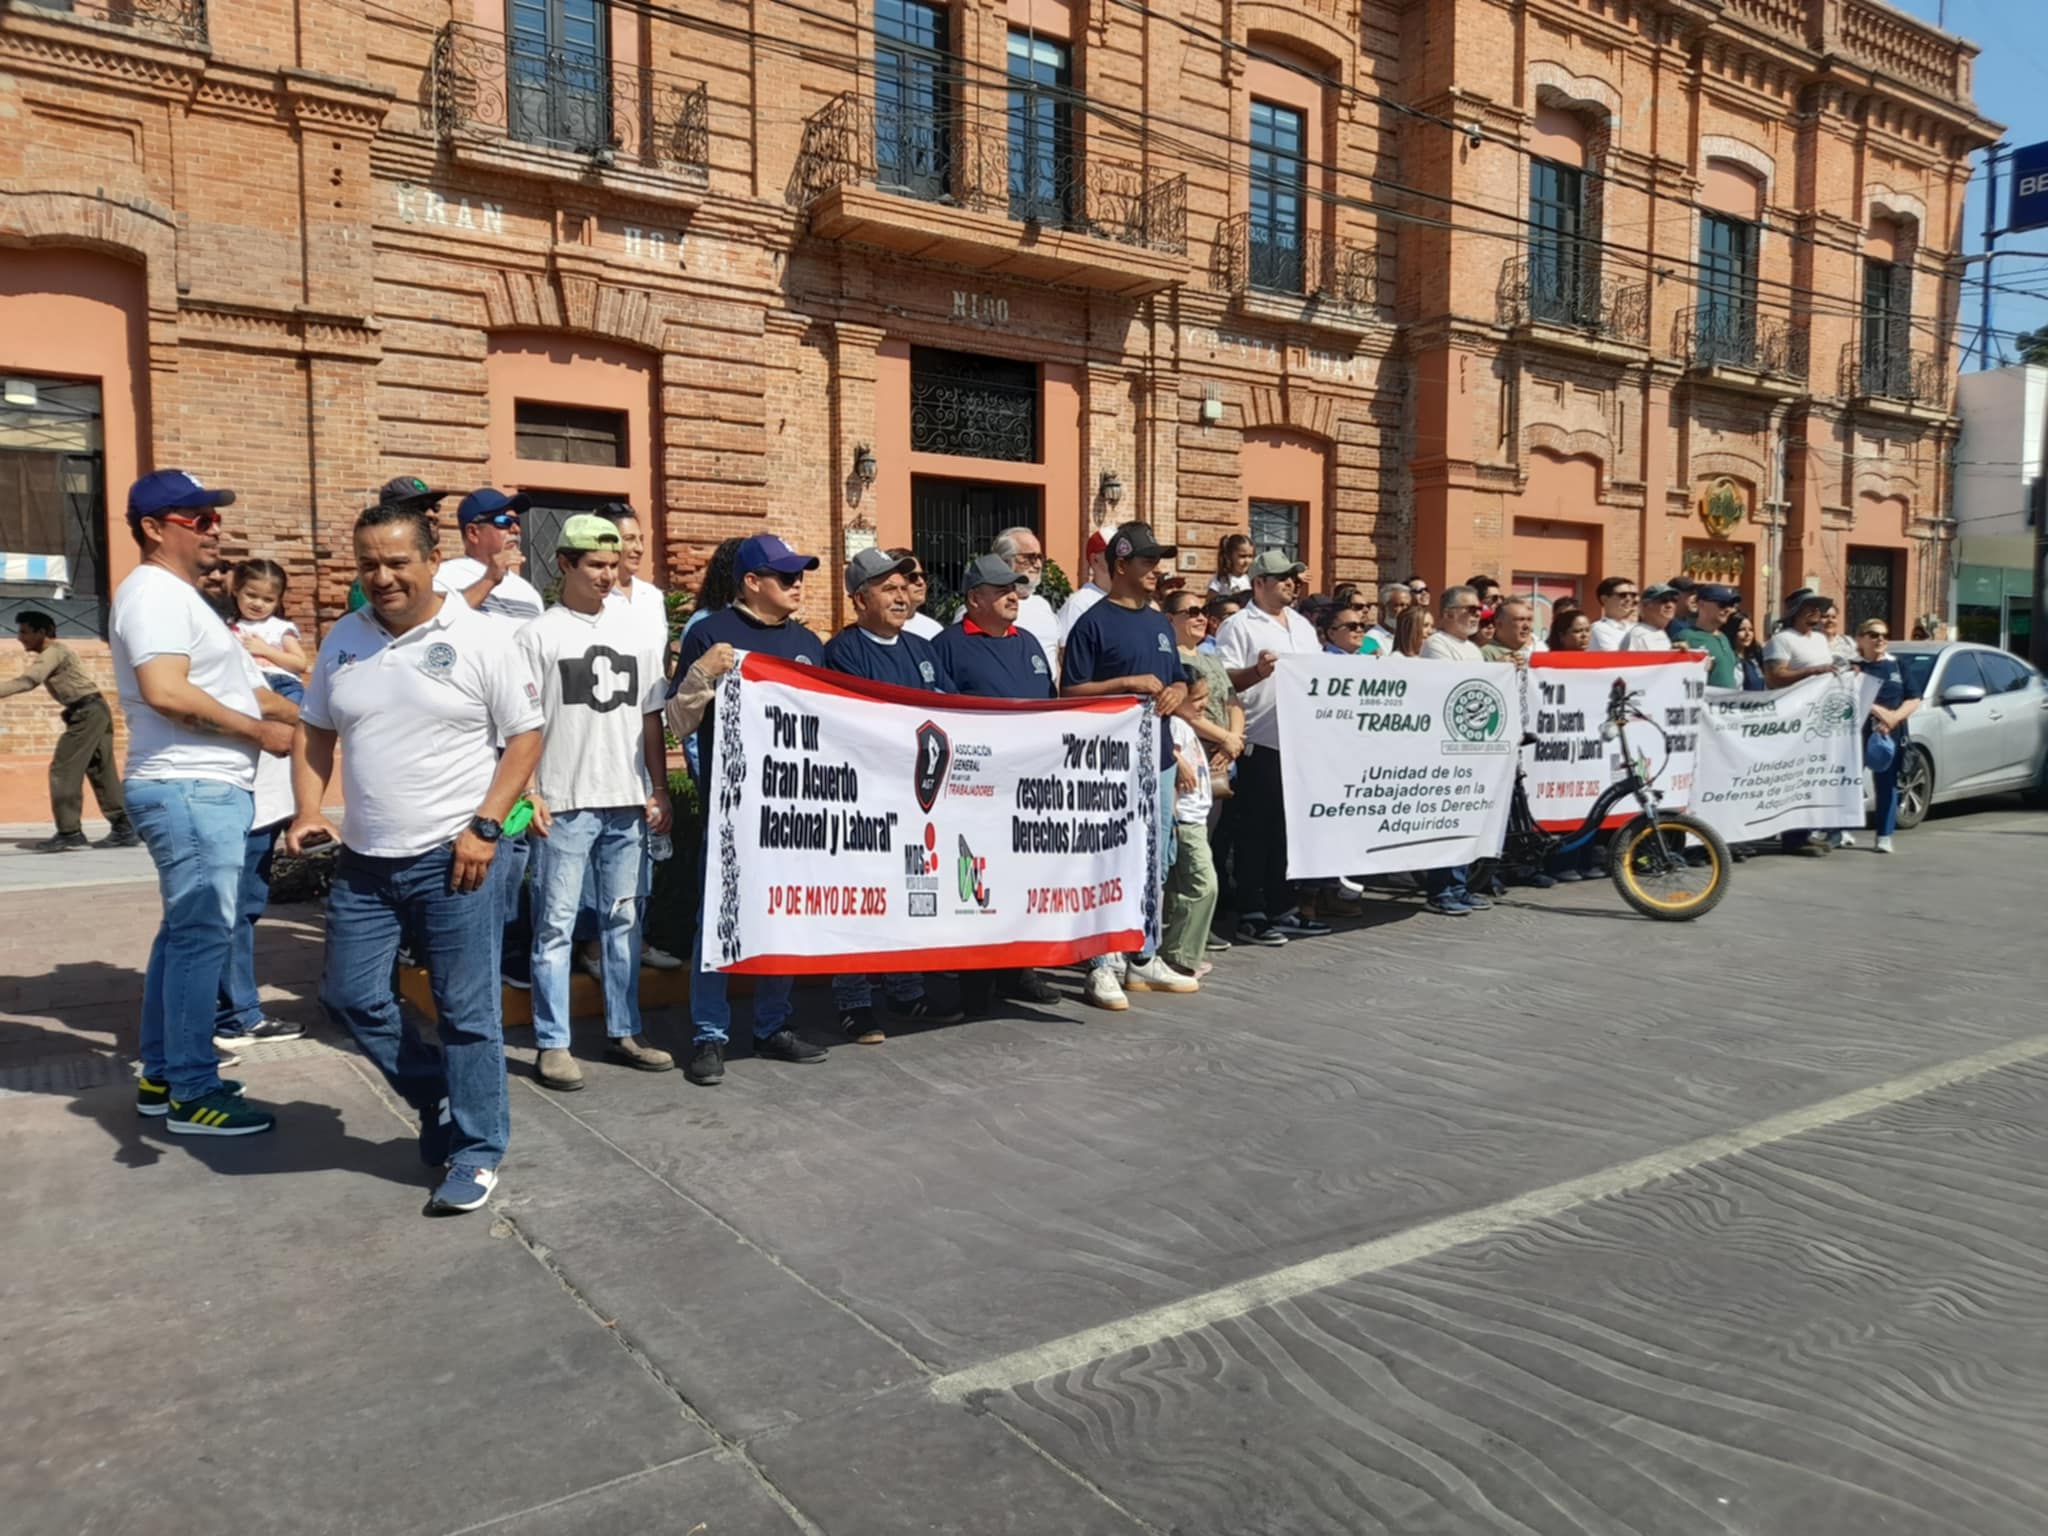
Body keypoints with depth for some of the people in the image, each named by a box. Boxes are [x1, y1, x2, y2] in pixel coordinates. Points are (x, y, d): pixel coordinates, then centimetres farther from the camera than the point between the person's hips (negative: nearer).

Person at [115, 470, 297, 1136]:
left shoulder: (178, 595, 20)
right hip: (189, 790, -11)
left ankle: (162, 1075, 24)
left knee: (185, 932, 15)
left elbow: (221, 684, 25)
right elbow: (165, 690, -26)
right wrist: (259, 732, -17)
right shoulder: (154, 592, -14)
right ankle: (192, 1092, 0)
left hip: (204, 788, 11)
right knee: (203, 936, -7)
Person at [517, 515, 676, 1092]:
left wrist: (660, 790, 7)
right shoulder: (540, 634, -1)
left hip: (628, 802, 4)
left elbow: (651, 718, 11)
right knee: (556, 925, 1)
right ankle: (552, 1043, 9)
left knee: (624, 920, 11)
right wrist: (529, 794, -10)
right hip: (564, 804, -4)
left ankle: (623, 1031, 21)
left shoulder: (638, 632, 9)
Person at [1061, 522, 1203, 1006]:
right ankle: (1102, 966, 1)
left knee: (1154, 868, 13)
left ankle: (1144, 958, 24)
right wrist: (1128, 683, -18)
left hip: (1159, 757, 8)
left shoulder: (1160, 623, 16)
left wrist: (1176, 693, 0)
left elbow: (1178, 681, 23)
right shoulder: (1093, 623, -7)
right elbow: (1070, 692, -12)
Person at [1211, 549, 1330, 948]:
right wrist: (1258, 671, -27)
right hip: (1260, 745, -7)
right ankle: (1251, 916, 5)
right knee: (1255, 832, -1)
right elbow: (1223, 681, -11)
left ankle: (1284, 910, 19)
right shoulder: (1239, 627, -3)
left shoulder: (1303, 626, 19)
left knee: (1291, 829, 11)